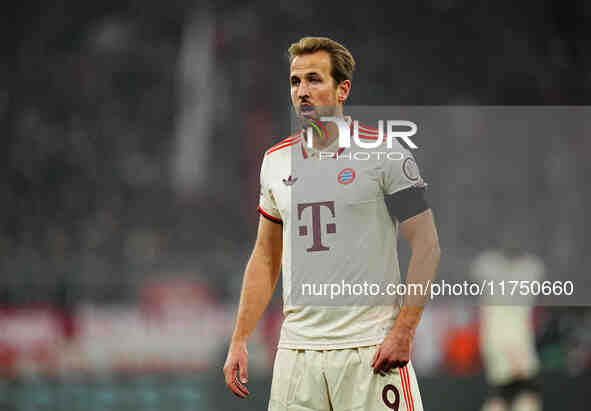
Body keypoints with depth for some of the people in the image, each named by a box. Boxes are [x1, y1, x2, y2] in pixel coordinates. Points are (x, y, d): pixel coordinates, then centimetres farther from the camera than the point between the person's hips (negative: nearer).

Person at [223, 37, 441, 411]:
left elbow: (426, 245, -5)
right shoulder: (276, 160, 11)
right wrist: (239, 341, 11)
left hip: (370, 348, -4)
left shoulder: (383, 153, -4)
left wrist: (403, 331, -14)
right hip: (296, 348, 5)